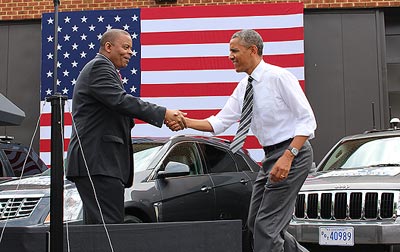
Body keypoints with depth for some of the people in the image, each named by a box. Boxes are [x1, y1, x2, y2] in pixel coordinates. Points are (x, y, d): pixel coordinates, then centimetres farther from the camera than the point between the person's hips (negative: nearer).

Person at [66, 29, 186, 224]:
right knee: (110, 225, -14)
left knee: (96, 226, 10)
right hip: (98, 163, -11)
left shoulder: (99, 68, 27)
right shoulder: (99, 67, -6)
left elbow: (117, 110, 23)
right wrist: (164, 114, -23)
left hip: (96, 163, 11)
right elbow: (120, 101, -21)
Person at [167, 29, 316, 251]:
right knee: (255, 223, 14)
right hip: (271, 156, 9)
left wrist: (288, 157, -26)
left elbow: (307, 120, -17)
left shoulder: (279, 77, -14)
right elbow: (220, 122, 5)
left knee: (266, 226, -10)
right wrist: (185, 122, -11)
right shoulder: (243, 87, 10)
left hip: (293, 153, -9)